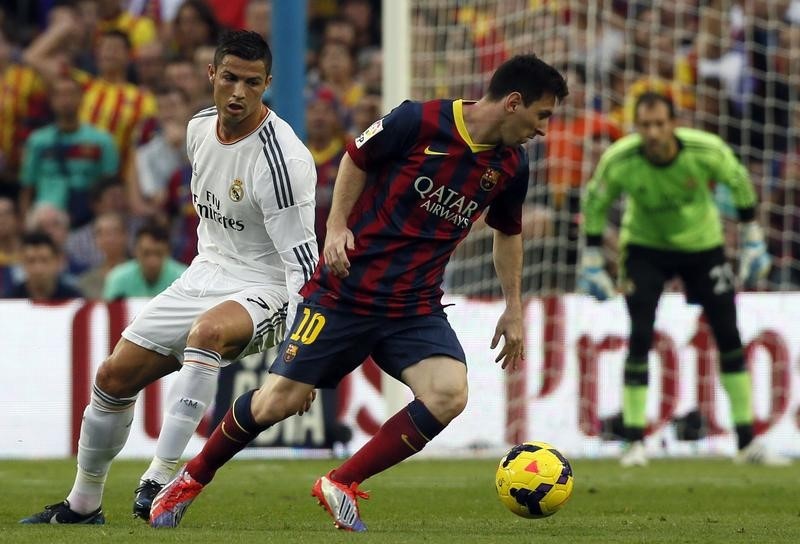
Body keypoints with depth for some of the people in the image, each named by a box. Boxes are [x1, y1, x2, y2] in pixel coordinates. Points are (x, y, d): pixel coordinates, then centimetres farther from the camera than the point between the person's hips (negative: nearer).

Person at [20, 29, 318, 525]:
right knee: (114, 378, 5)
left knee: (208, 330, -40)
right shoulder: (200, 128, 1)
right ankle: (83, 505, 24)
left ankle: (162, 477, -38)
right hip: (204, 277, 8)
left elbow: (302, 260, -24)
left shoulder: (282, 158, -23)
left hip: (263, 293, -8)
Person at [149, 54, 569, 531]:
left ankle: (342, 485, -4)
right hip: (347, 292, -4)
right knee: (279, 401, -3)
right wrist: (338, 227, -6)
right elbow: (357, 158, 3)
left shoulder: (511, 164, 1)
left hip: (416, 308, 4)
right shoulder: (419, 122, -14)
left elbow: (509, 232, 20)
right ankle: (191, 480, 24)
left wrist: (513, 309, 20)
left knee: (449, 394, -21)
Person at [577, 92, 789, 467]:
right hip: (645, 247, -1)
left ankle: (748, 443, 9)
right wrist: (591, 263, -5)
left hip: (702, 243, 1)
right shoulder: (618, 161, -26)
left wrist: (752, 239, -1)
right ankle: (634, 443, -4)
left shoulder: (706, 150, -26)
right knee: (640, 338, -14)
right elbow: (594, 203, -7)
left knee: (729, 336, 0)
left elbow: (739, 182, -5)